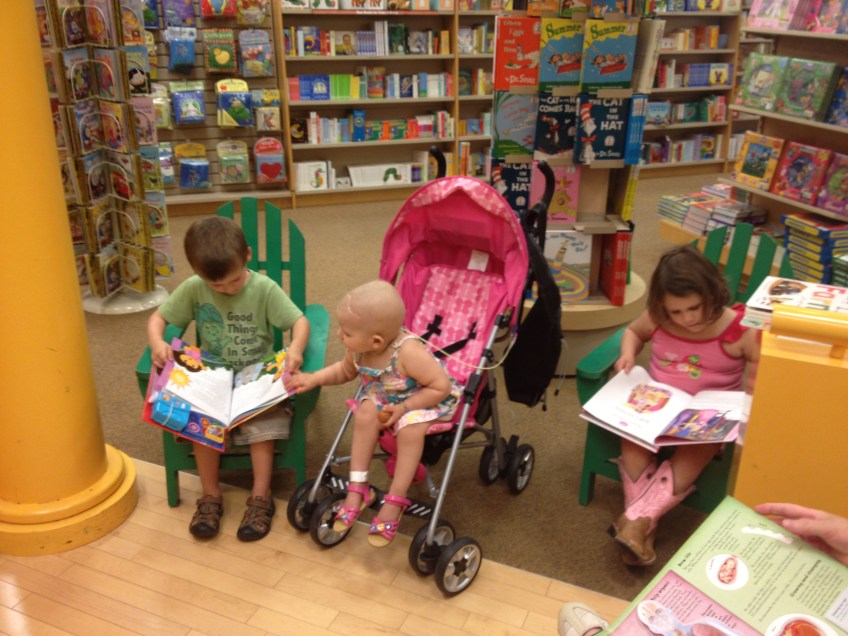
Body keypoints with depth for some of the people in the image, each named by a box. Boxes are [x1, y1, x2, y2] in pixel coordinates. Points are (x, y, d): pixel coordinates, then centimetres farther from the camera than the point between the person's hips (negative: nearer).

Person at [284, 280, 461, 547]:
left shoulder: (408, 352, -37)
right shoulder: (358, 349, -17)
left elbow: (441, 387, -30)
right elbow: (344, 371, 7)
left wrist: (403, 408, -30)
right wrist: (313, 379, -7)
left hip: (427, 401, -5)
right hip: (386, 397, 6)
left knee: (410, 428, -31)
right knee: (366, 412, -22)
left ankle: (394, 502, -15)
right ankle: (358, 488, -11)